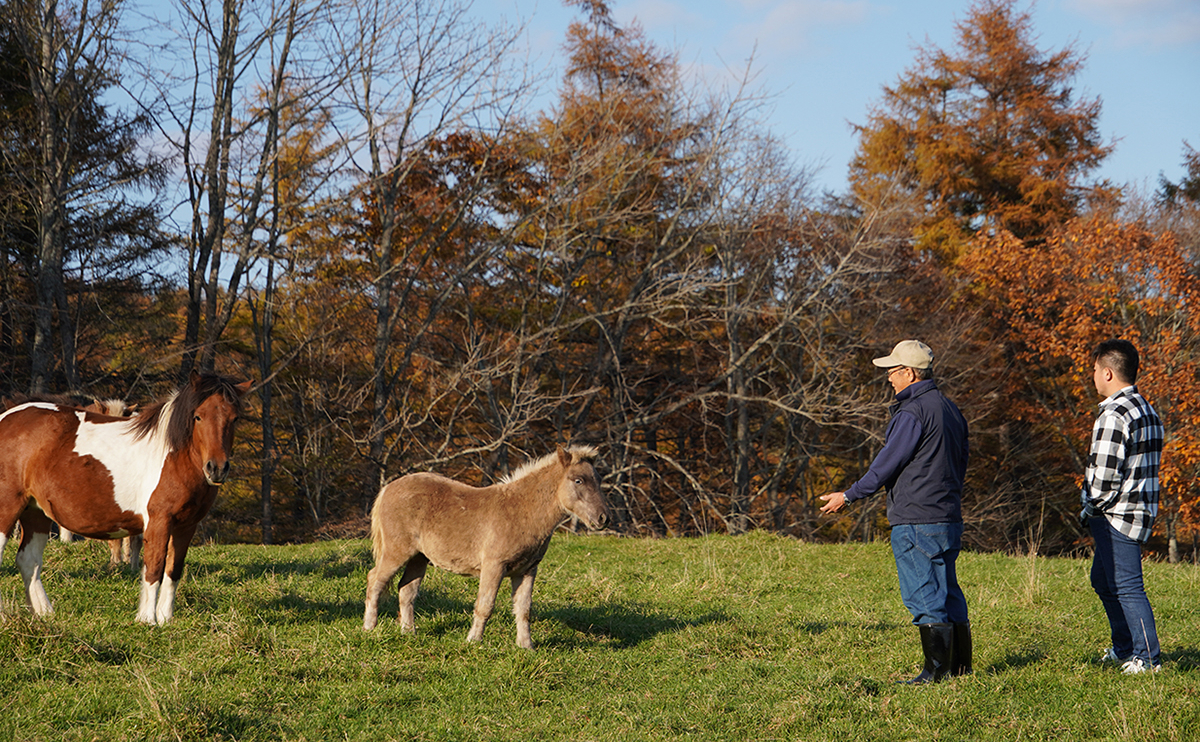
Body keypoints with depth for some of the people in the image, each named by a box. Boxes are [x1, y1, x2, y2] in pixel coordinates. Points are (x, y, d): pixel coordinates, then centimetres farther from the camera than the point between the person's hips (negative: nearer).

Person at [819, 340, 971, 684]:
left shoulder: (912, 413, -14)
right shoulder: (950, 409, 16)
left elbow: (887, 465, -13)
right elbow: (960, 465, 21)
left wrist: (848, 496, -3)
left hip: (916, 522, -9)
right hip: (950, 518, 9)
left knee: (924, 595, -6)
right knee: (947, 591, 13)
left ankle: (936, 669, -6)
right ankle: (960, 664, 15)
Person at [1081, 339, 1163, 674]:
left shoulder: (1114, 416, -19)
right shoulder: (1148, 411, 13)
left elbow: (1104, 476, -22)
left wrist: (1090, 510, -6)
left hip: (1116, 517, -10)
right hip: (1141, 511, 10)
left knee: (1127, 587, -6)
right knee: (1103, 581, 21)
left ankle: (1147, 657, -4)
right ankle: (1124, 648, 29)